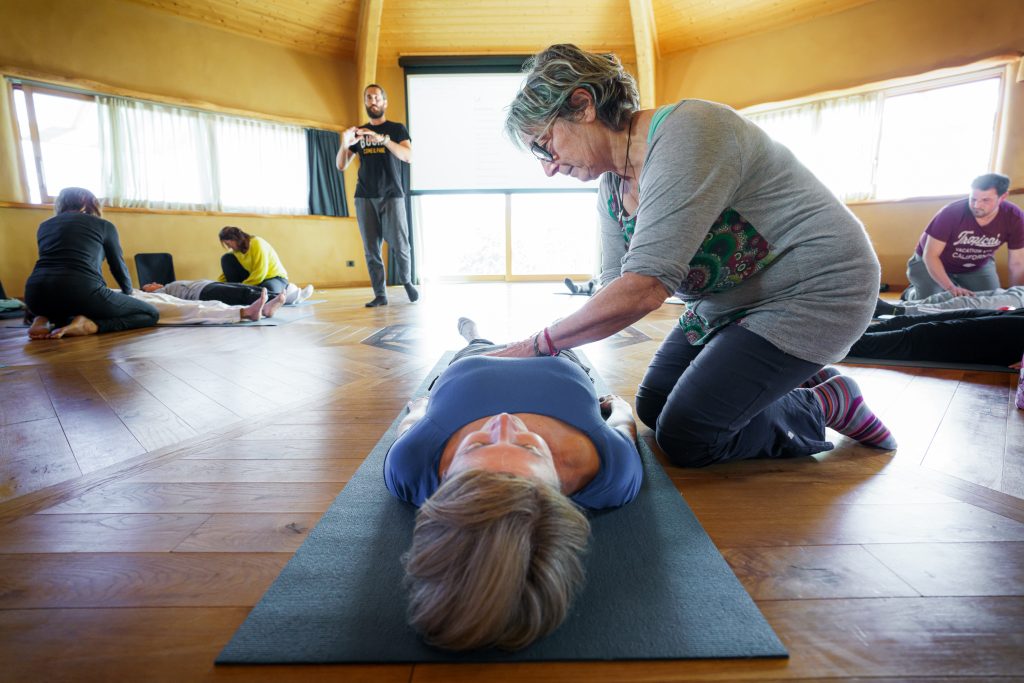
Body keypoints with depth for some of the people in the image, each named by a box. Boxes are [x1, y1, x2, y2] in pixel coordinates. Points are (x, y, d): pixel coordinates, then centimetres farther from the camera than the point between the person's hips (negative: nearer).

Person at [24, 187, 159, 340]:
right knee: (151, 314, 9)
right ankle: (89, 324, -12)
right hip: (82, 291, -5)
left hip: (37, 293, 5)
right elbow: (118, 266, 23)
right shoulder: (104, 225, 15)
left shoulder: (45, 225, 25)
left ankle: (44, 319, 7)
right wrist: (127, 292, 44)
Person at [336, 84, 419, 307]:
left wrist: (383, 139, -25)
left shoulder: (397, 128, 8)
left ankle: (407, 282, 18)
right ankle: (380, 295, 2)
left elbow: (408, 157, -11)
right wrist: (344, 144, -11)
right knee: (371, 249, -2)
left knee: (399, 246, -7)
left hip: (392, 196, -3)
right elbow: (341, 166, 10)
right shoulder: (358, 132, 16)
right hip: (364, 197, 3)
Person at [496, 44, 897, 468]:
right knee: (652, 409, 11)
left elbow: (644, 289, -36)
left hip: (810, 292, -9)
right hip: (727, 303, 9)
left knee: (683, 438, -11)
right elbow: (615, 286, -2)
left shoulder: (685, 135, -27)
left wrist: (536, 346, -29)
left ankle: (828, 407, 10)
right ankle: (797, 383, 21)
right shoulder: (613, 187, 1)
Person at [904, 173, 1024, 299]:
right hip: (931, 263, -4)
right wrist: (951, 288, -38)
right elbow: (930, 255, -29)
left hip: (978, 266, 4)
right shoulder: (951, 213, -32)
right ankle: (911, 292, 16)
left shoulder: (1014, 217, -20)